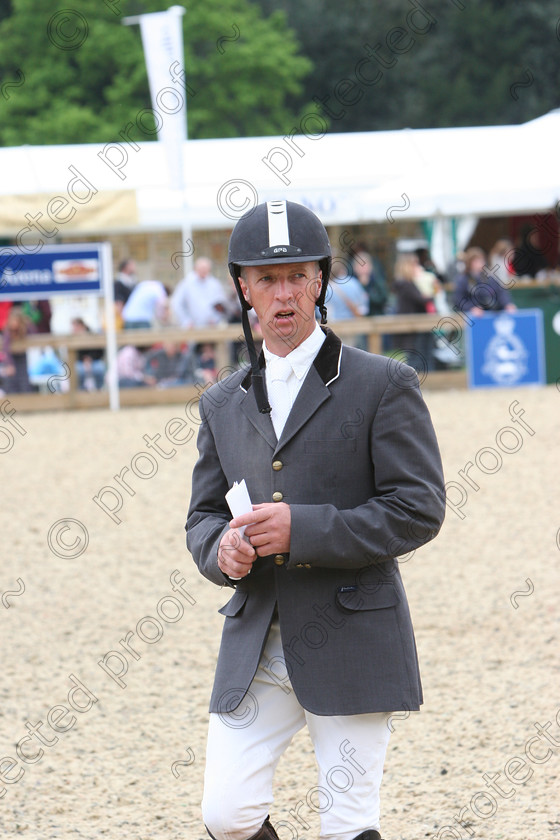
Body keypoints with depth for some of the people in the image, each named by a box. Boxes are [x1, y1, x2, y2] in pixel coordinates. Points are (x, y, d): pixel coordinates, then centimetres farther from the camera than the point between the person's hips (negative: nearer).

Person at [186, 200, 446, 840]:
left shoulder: (382, 385, -2)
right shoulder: (222, 404, 14)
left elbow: (418, 511, -8)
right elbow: (203, 517, 17)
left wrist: (303, 528, -17)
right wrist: (222, 549, -8)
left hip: (351, 643, -4)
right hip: (254, 647, 4)